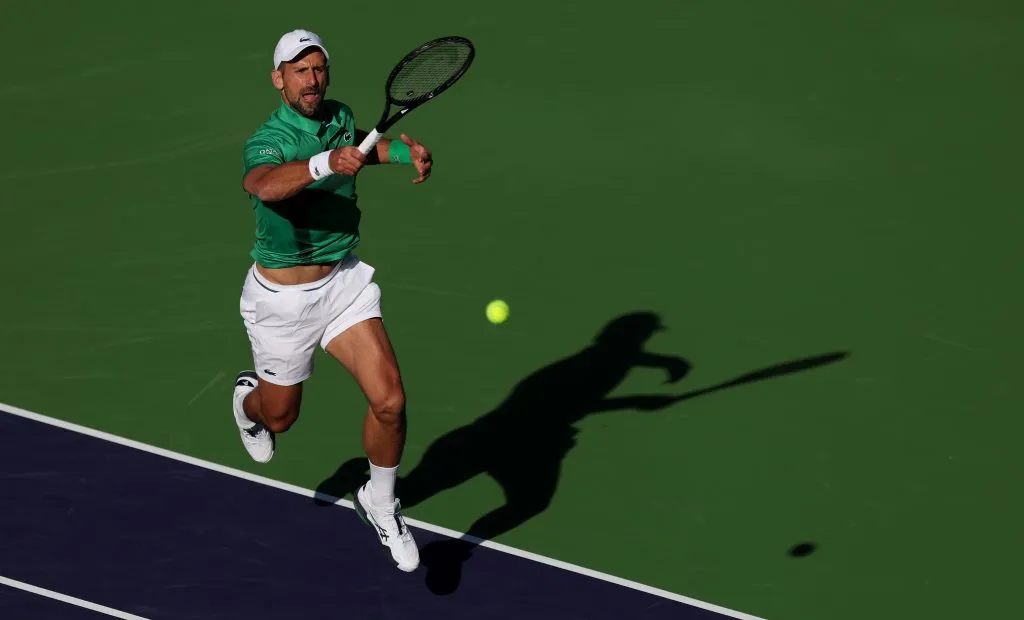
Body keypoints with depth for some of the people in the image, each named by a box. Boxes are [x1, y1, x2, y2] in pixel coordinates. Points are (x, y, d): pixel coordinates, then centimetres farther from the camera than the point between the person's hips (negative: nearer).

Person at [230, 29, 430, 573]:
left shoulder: (339, 117, -3)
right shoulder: (268, 141, -24)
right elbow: (264, 182, -49)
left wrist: (404, 151, 5)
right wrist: (327, 163, -66)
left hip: (344, 282, 4)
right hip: (282, 298, -4)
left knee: (389, 400, -11)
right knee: (280, 415, 17)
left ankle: (380, 505, 13)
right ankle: (248, 397, 56)